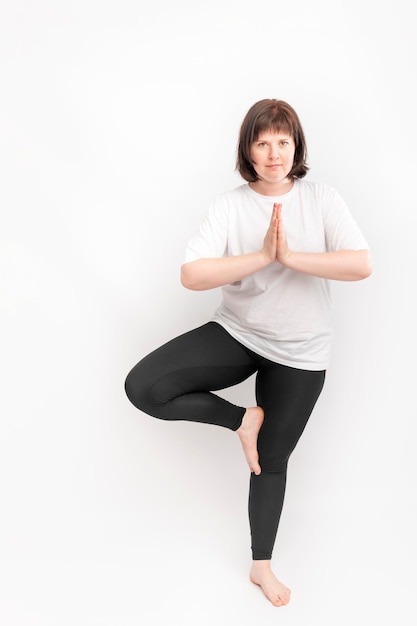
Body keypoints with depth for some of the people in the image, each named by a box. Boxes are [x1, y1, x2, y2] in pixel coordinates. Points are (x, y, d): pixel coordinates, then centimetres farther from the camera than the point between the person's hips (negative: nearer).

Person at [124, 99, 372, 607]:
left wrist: (291, 257, -24)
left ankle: (262, 565, 36)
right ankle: (242, 419, 3)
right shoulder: (229, 205, -7)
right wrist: (263, 256, -26)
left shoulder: (321, 199, -6)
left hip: (299, 353, 0)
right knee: (143, 387, -20)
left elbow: (361, 265, -20)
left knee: (272, 460, 12)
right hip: (236, 332, 1)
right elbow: (192, 275, -20)